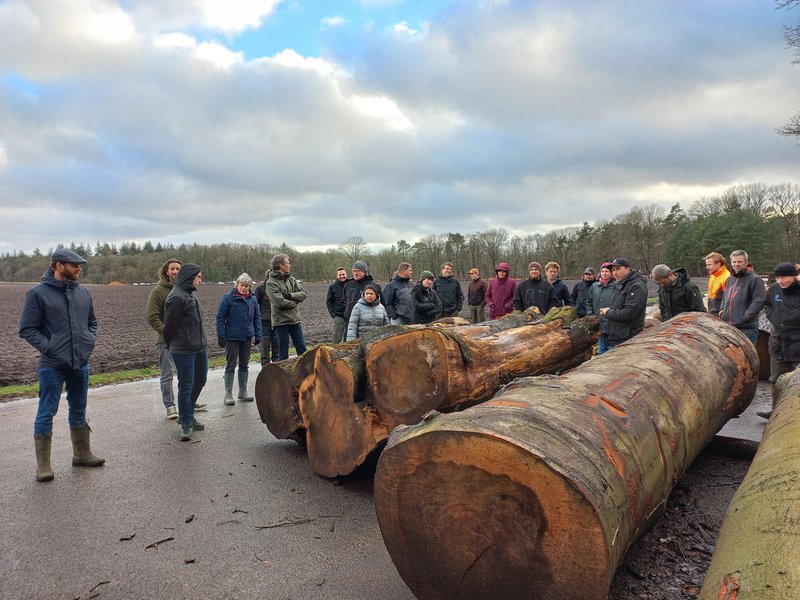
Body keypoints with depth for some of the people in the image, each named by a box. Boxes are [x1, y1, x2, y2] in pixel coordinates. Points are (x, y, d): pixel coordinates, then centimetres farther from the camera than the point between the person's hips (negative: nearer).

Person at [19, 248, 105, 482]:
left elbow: (92, 321, 18)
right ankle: (43, 464, 14)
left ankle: (82, 454, 30)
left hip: (81, 364, 5)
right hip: (52, 365, -5)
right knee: (46, 413, 3)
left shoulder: (83, 292, 7)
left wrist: (90, 340, 3)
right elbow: (27, 329, -8)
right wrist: (49, 348, -15)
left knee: (79, 410, 16)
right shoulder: (38, 293, -8)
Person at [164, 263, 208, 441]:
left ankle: (188, 414, 35)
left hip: (201, 347, 9)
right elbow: (170, 324, -12)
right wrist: (171, 344, 1)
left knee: (200, 381, 18)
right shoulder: (176, 297, -17)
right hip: (184, 350, -9)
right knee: (186, 387, 0)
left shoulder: (191, 293, 12)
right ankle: (186, 424, 11)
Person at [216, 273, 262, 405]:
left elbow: (257, 318, 10)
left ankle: (243, 392, 25)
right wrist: (221, 336, -11)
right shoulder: (228, 298, -9)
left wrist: (258, 335, 4)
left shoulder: (253, 299, 4)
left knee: (244, 365, 13)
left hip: (247, 338, 4)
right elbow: (220, 317, -8)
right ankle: (228, 394, 11)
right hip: (232, 337, -4)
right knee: (230, 366, 3)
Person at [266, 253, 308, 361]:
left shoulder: (291, 279, 10)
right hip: (281, 321, -6)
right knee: (283, 353, 4)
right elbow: (280, 302, -19)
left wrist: (291, 295, -15)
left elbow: (303, 294, 2)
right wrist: (295, 302, -4)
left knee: (302, 349, 10)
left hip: (295, 320, 6)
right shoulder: (271, 282, -9)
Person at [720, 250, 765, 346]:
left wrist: (745, 317, -18)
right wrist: (722, 310, 12)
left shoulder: (755, 279, -4)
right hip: (728, 327, 7)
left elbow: (758, 302, -13)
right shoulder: (730, 279, 18)